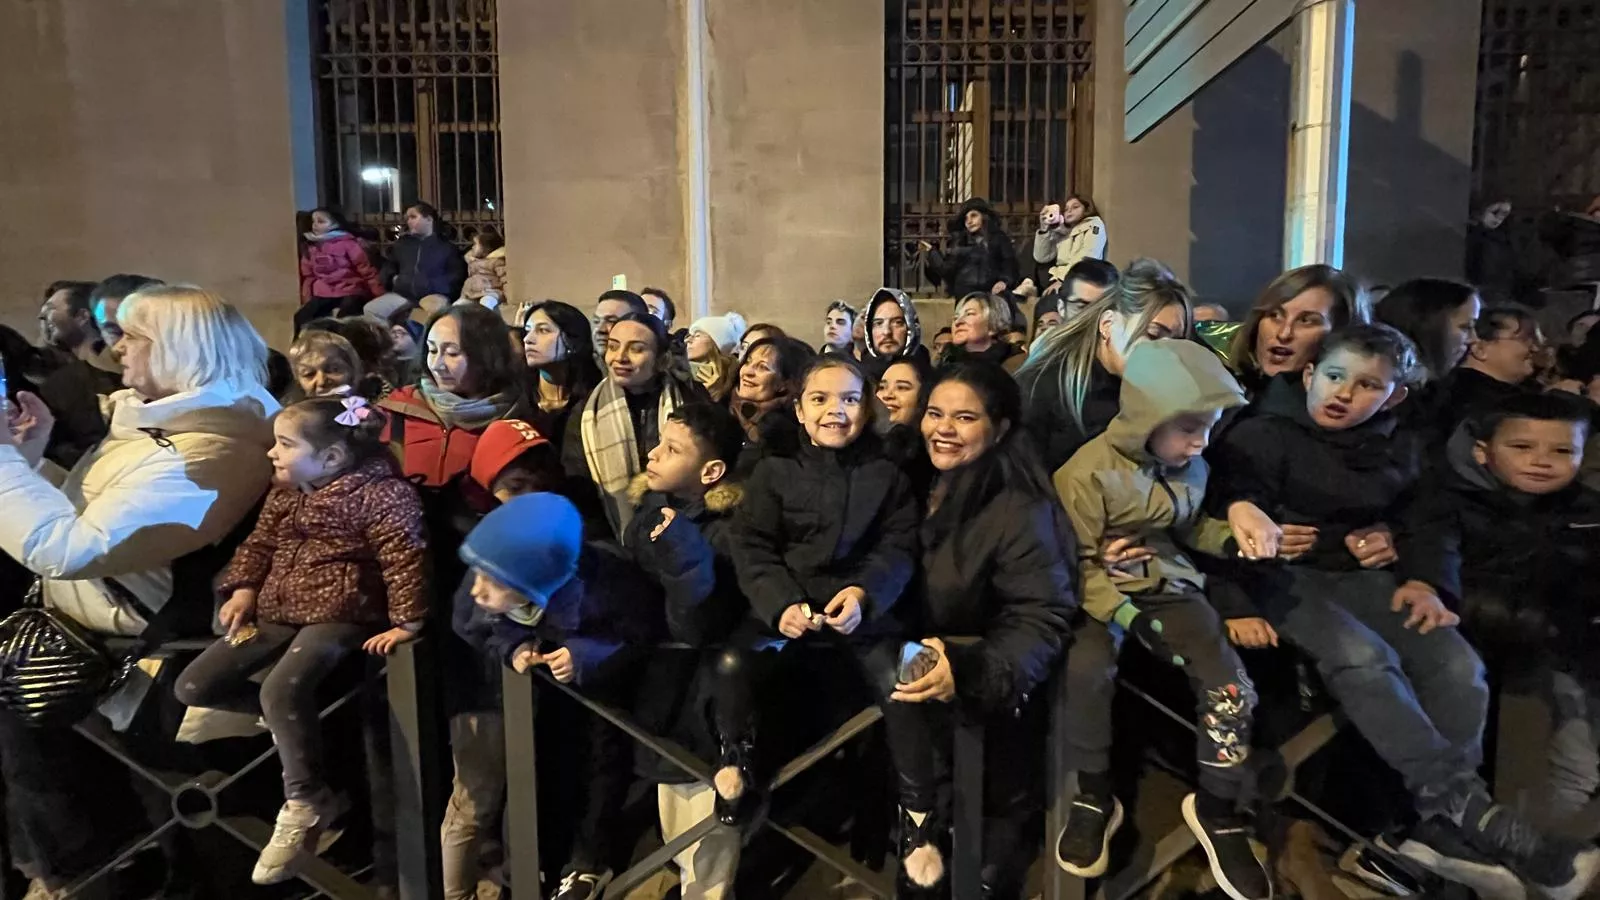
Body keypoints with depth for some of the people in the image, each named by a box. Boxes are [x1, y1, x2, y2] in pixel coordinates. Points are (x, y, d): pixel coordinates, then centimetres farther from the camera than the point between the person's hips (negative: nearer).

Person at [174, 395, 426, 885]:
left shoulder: (380, 494, -15)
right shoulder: (283, 493, 10)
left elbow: (405, 558, -17)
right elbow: (260, 542, 22)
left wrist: (406, 622, -20)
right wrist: (243, 588, 7)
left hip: (340, 615, -8)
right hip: (276, 613, 8)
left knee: (283, 689, -33)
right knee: (194, 687, 1)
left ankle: (307, 804, -14)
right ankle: (289, 720, 18)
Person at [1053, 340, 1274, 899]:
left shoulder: (1191, 466, 5)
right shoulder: (1089, 470, -15)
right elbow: (1078, 561, -14)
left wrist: (1234, 535, 0)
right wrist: (1132, 620, -25)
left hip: (1168, 586, 5)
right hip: (1102, 589, -5)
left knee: (1232, 683, -18)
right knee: (1086, 667, -36)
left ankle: (1216, 810, 7)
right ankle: (1094, 798, -10)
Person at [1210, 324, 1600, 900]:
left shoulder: (1395, 447, 15)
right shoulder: (1262, 436, -5)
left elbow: (1409, 525, 24)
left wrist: (1416, 579, 5)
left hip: (1360, 576, 6)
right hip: (1283, 576, -6)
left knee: (1458, 663, -18)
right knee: (1364, 657, -33)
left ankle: (1435, 824, -17)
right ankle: (1463, 808, -31)